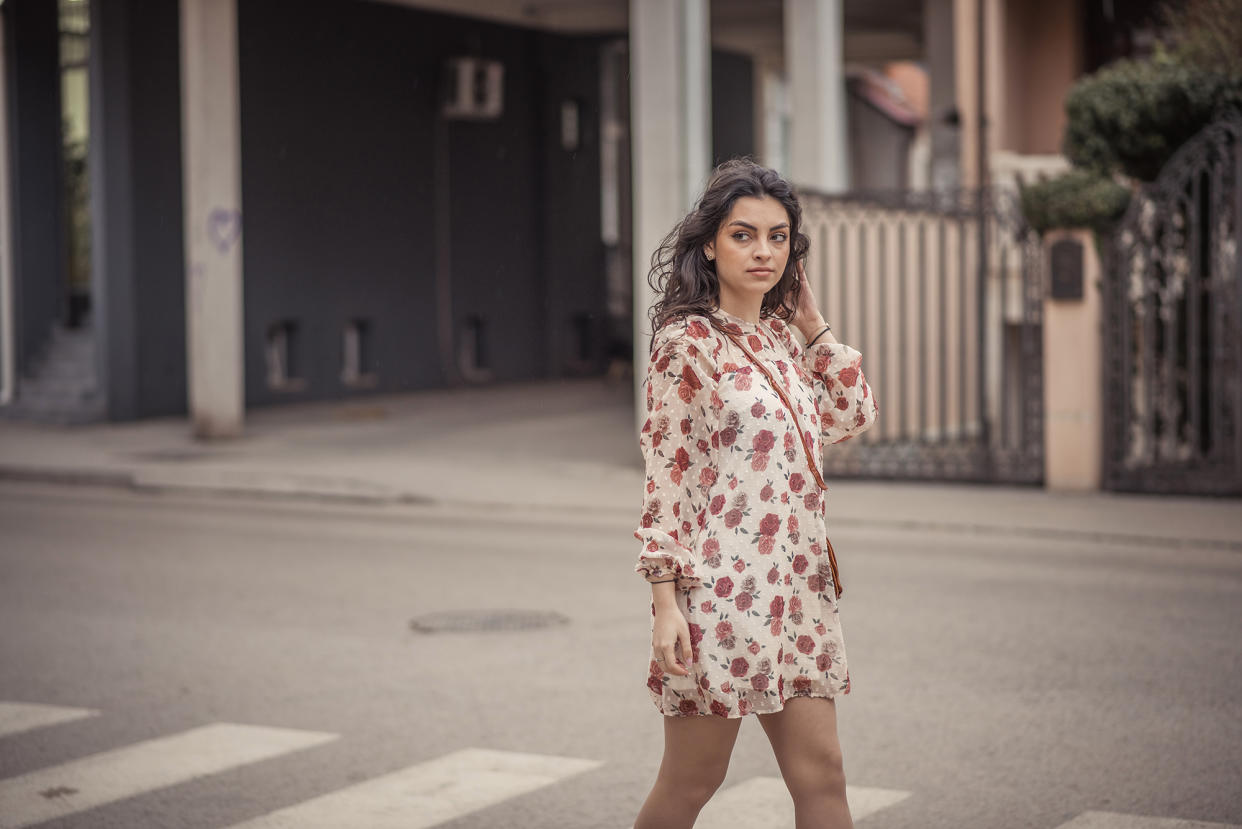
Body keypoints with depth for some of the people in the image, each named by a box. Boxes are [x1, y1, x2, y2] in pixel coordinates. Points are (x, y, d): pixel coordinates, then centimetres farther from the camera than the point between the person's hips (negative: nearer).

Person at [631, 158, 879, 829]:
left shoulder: (781, 339, 13)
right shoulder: (687, 341, -7)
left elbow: (854, 416, 19)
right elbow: (664, 474, -10)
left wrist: (811, 318, 12)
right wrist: (665, 600, -16)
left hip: (796, 591, 7)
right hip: (722, 590, -7)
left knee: (821, 775, 5)